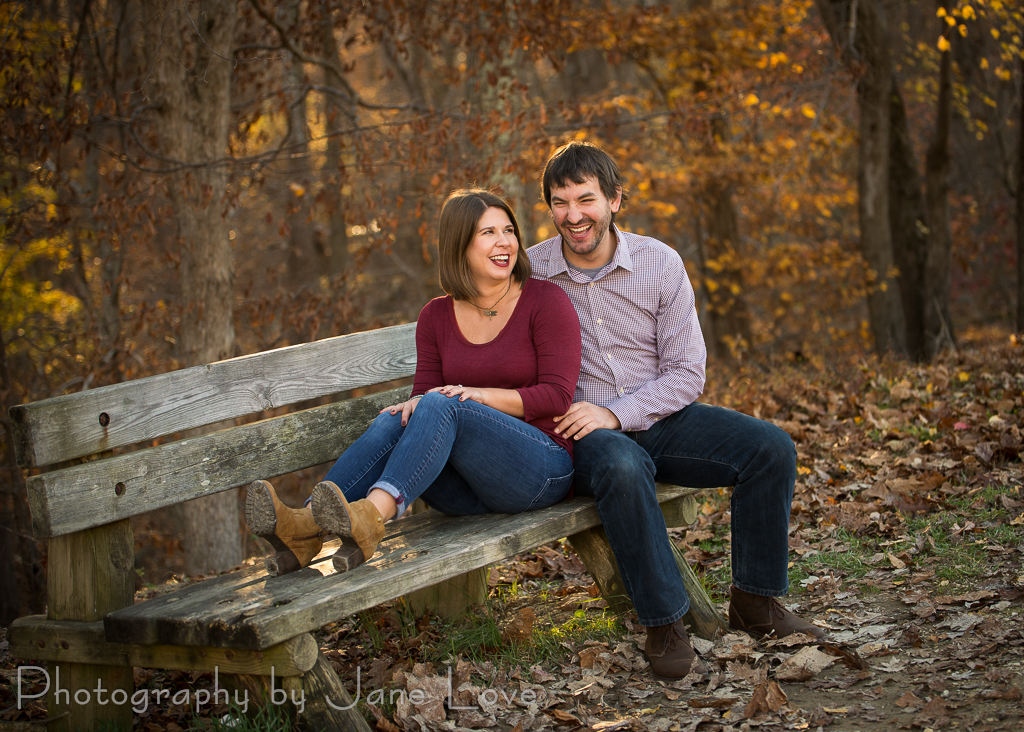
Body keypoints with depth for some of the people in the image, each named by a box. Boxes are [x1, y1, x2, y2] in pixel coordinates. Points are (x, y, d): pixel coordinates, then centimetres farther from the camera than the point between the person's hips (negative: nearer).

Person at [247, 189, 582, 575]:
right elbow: (425, 394, 9)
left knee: (441, 408, -30)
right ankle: (304, 524, -41)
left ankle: (370, 517, -54)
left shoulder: (546, 300, -1)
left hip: (542, 468, -4)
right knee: (395, 419, -24)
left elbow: (558, 394, -8)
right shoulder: (436, 317, 11)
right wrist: (413, 407, -17)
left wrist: (482, 395, -21)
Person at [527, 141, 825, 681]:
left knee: (772, 448, -17)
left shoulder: (660, 263, -2)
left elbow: (686, 373, -3)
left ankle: (754, 603, -2)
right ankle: (664, 627, -26)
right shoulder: (528, 272, -4)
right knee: (622, 467, -38)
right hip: (584, 434, -3)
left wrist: (615, 413, -18)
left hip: (661, 417, 3)